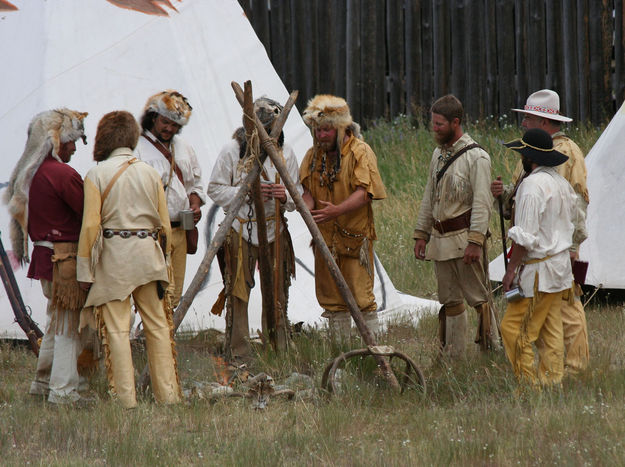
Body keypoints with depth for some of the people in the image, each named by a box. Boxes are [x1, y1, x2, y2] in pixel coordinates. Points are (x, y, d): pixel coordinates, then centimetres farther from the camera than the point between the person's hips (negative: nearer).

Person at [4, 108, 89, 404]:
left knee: (56, 321, 20)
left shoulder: (29, 173, 9)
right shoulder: (63, 174, -18)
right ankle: (63, 391, 0)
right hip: (65, 257, -9)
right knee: (68, 325, -2)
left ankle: (43, 381, 28)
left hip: (44, 255, 9)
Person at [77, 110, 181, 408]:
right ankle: (167, 394, 10)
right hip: (148, 251, 4)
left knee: (116, 328, -1)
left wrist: (85, 269, -4)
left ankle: (126, 398, -3)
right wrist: (162, 258, 22)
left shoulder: (96, 176, -5)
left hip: (113, 254, -4)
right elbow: (164, 224, 10)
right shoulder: (150, 174, 7)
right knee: (157, 325, 10)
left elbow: (90, 225, -8)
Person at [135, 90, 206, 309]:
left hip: (180, 231, 8)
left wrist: (195, 205, 8)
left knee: (174, 297, 7)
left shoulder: (183, 148, 18)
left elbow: (195, 183, 27)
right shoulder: (137, 147, -7)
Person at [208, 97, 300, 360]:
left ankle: (277, 351, 16)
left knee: (277, 294, 7)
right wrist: (248, 192, -18)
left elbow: (297, 195, 11)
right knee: (238, 293, -4)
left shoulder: (285, 152, 6)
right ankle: (238, 354, 2)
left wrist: (285, 196, -13)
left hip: (274, 230, 4)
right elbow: (216, 190, -5)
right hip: (240, 228, -3)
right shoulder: (233, 150, -5)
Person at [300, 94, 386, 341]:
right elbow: (308, 189, 8)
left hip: (354, 235, -6)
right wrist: (307, 206, -16)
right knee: (332, 297, 9)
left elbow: (363, 192, -18)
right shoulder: (314, 154, 10)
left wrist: (337, 210, -34)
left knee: (361, 295, -7)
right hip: (325, 236, 6)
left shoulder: (360, 152, -9)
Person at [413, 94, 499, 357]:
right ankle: (452, 353, 15)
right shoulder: (438, 155, 14)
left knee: (477, 295, -4)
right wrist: (421, 234, 16)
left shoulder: (476, 157, -10)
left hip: (464, 237, -8)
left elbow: (482, 204, -15)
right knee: (449, 299, 11)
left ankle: (490, 347, 2)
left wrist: (475, 241, -21)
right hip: (440, 237, 8)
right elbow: (429, 198, 21)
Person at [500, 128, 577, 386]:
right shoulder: (562, 183, 11)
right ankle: (552, 381, 13)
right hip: (560, 265, 10)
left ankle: (529, 382, -6)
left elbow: (525, 236, -20)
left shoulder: (532, 185, -17)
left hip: (538, 269, -10)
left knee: (514, 327, -5)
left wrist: (511, 269, -14)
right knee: (550, 331, 12)